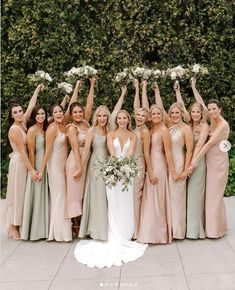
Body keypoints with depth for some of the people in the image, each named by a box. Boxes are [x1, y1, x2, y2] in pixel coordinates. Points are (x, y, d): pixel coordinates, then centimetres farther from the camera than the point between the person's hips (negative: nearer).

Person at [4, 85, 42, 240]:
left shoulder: (23, 123, 3)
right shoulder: (15, 129, -18)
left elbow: (31, 106, 14)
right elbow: (22, 152, -20)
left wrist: (37, 90, 22)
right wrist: (32, 170, -21)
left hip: (25, 161, 8)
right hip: (19, 162, -8)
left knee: (24, 192, 11)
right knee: (18, 192, -2)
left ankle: (19, 223, 20)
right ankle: (13, 226, 7)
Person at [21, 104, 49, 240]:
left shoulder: (45, 129, 11)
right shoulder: (32, 130, -10)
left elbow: (46, 149, 11)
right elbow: (31, 152, -13)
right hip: (36, 166, -7)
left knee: (44, 196, 12)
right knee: (36, 196, 0)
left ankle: (43, 228, 23)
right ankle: (34, 230, 12)